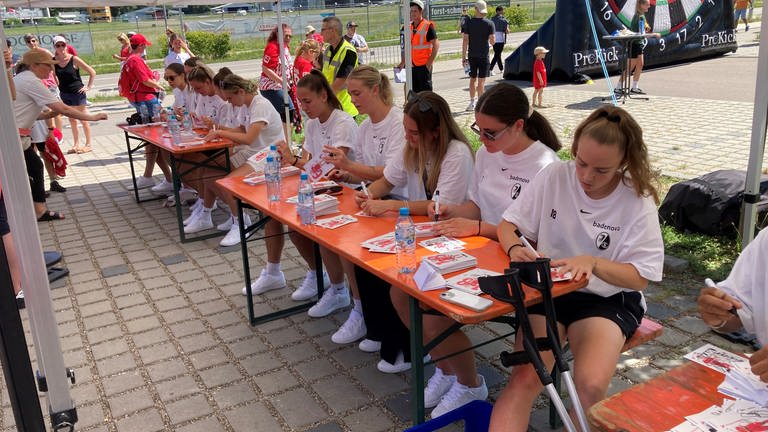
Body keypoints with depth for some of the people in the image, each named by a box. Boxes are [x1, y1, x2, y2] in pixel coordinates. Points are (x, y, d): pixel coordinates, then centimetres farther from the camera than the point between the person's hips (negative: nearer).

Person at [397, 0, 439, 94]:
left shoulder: (428, 26, -9)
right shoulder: (409, 27, 10)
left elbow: (436, 45, -10)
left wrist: (429, 63, -15)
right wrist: (403, 62, 13)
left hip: (424, 66, -6)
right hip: (412, 66, 6)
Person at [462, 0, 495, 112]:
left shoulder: (468, 22, -2)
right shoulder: (489, 23, -5)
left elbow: (465, 41, -4)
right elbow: (493, 41, -8)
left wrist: (463, 57, -1)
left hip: (472, 56, 2)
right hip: (484, 55, -2)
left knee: (473, 79, 16)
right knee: (481, 81, 2)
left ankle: (472, 103, 18)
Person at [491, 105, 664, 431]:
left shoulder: (638, 202, -9)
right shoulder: (554, 176, -5)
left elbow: (640, 277, -7)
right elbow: (508, 226, 2)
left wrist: (592, 262, -25)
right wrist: (515, 249, -21)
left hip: (607, 298, -1)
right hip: (548, 289, 1)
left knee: (591, 387, -27)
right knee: (524, 378, -23)